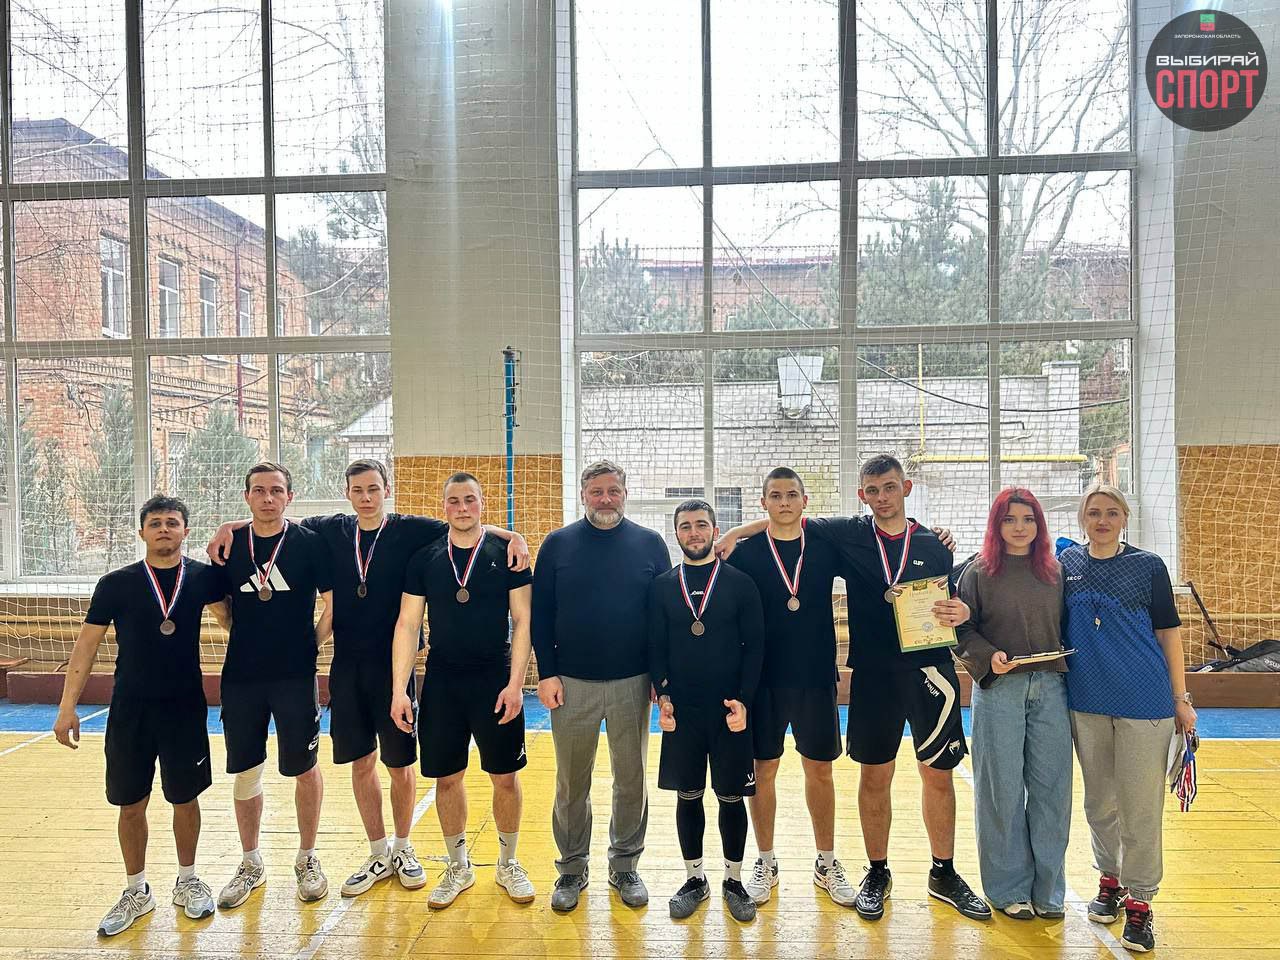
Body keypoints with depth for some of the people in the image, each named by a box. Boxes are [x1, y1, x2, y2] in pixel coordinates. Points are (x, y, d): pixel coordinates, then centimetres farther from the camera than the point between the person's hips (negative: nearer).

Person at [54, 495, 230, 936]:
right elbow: (86, 644, -2)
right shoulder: (116, 583, -5)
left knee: (185, 798, 10)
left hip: (186, 707, 0)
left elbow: (231, 617, 12)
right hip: (130, 709, 0)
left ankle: (187, 881, 30)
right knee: (131, 804, 9)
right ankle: (136, 891, 28)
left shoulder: (202, 577, -3)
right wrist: (68, 706, -7)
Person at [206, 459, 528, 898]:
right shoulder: (331, 531, 5)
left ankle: (402, 848, 30)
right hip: (347, 665, 3)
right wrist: (229, 527, -2)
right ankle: (378, 854, 29)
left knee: (400, 762, 8)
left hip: (394, 664, -3)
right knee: (361, 761, 11)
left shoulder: (409, 531, -5)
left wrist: (512, 536, -27)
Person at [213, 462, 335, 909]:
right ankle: (250, 864, 30)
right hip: (241, 676, 3)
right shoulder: (230, 545, 4)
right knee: (245, 772, 12)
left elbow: (333, 602, -2)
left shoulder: (310, 543, -5)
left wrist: (311, 643, -4)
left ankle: (307, 859, 26)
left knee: (304, 768, 7)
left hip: (295, 675, -3)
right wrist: (245, 639, 7)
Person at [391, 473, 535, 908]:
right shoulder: (424, 559, 3)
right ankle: (458, 867, 29)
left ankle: (508, 863, 28)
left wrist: (515, 683, -11)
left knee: (505, 776, 6)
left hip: (495, 681, -2)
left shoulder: (506, 553, -2)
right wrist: (399, 688, -3)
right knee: (447, 777, 10)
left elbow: (523, 621, -4)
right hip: (441, 683, 2)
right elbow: (407, 624, 4)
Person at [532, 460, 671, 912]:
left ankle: (625, 866, 28)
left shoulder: (650, 544, 1)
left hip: (632, 684, 0)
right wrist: (546, 674, -4)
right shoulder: (557, 544, 1)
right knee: (571, 782, 10)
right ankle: (572, 868, 27)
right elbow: (540, 614, 2)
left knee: (631, 779, 11)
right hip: (571, 684, 0)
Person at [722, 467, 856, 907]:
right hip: (764, 679, -1)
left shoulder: (825, 547, 1)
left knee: (820, 770, 12)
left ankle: (826, 863, 28)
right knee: (763, 770, 8)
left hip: (817, 677, 1)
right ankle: (765, 862, 25)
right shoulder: (745, 552, -2)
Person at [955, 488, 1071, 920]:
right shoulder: (979, 572, 1)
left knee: (1051, 788, 6)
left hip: (1051, 689, 3)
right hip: (999, 690, -2)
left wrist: (1070, 669, 0)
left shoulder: (1055, 572, 9)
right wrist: (989, 658, -15)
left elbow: (1068, 626, 12)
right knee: (1003, 789, 4)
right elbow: (962, 630, 0)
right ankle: (1010, 889, 19)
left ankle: (1047, 888, 22)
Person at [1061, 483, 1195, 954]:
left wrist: (1181, 699, 0)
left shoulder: (1148, 565, -2)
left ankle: (1139, 901, 15)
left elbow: (1168, 631, 0)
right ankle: (1110, 880, 33)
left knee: (1140, 806, 2)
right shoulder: (1066, 562, 4)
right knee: (1099, 801, 15)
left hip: (1144, 701, -2)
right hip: (1086, 702, 3)